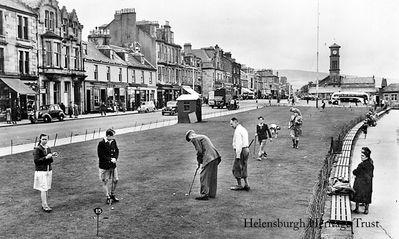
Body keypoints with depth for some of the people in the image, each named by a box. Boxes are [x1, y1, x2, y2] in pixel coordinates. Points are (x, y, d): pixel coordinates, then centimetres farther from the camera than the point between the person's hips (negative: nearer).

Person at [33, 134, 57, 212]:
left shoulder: (48, 149, 9)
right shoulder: (37, 149, -10)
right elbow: (36, 161, -17)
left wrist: (52, 156, -6)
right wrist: (46, 157, -22)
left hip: (49, 170, 6)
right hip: (41, 171, -6)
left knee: (46, 189, 10)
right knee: (43, 189, -7)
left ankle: (44, 204, 20)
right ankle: (45, 206, -3)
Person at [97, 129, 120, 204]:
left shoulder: (113, 141, 1)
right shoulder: (101, 144, -18)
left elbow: (117, 150, 10)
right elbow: (101, 156, -18)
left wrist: (115, 158, -8)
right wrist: (110, 159, -19)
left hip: (113, 165, 6)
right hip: (104, 166, -6)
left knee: (115, 180, 11)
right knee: (105, 182, 5)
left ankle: (112, 195, 30)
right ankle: (108, 198, 17)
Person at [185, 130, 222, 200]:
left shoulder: (195, 139, -1)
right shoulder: (203, 136, 27)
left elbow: (199, 151, -9)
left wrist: (199, 161, 6)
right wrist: (200, 160, 19)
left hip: (209, 158, -9)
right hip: (215, 156, 9)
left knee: (204, 176, -4)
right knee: (212, 176, 14)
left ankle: (204, 194, -6)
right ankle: (212, 194, 21)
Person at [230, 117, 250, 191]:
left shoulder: (237, 131, -15)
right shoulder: (243, 129, 16)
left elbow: (239, 144, -21)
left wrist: (238, 155, -22)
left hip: (241, 150, -10)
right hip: (246, 149, 10)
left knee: (236, 168, 1)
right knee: (243, 168, 14)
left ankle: (239, 185, 7)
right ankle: (246, 185, 15)